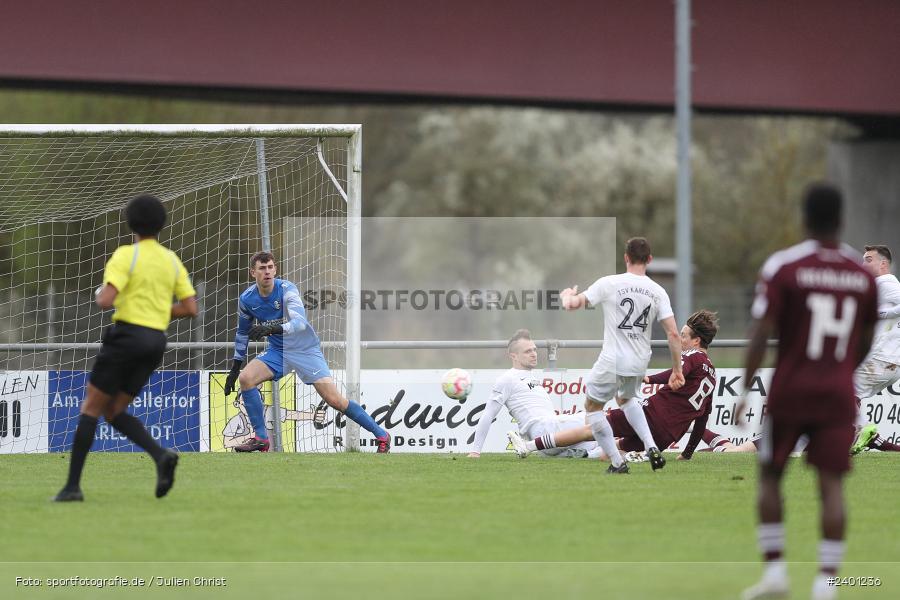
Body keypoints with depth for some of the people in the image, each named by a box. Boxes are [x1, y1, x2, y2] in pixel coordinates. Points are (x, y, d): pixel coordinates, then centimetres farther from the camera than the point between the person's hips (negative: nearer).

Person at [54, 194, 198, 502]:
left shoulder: (125, 255, -8)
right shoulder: (172, 261, 12)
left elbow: (105, 301, -19)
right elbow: (190, 308, 8)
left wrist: (101, 295, 6)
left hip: (126, 336, -6)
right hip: (156, 342, 6)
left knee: (90, 409, 3)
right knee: (114, 412, 13)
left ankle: (73, 485, -3)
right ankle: (161, 456, -12)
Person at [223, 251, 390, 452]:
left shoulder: (287, 289, -22)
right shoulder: (247, 299, -5)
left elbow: (300, 322, -37)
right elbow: (243, 332, 13)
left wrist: (274, 328, -54)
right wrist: (235, 366, 13)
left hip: (305, 350, -5)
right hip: (277, 351, 5)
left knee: (334, 400, -13)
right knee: (245, 378, -18)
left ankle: (381, 436, 1)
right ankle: (260, 439, -7)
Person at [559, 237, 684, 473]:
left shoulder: (609, 284, -11)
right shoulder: (658, 292, -1)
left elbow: (572, 304, -9)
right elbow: (673, 334, -4)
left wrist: (566, 295, 15)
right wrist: (677, 370, 4)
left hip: (612, 361, -5)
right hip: (639, 364, 5)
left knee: (592, 407, 17)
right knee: (626, 399, 34)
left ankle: (618, 464, 11)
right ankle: (652, 448, 16)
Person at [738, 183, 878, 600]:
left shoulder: (783, 268, -9)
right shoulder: (863, 274, 4)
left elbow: (761, 334, -14)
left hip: (789, 393, -2)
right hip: (838, 394, 2)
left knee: (770, 476, 14)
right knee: (832, 484, 0)